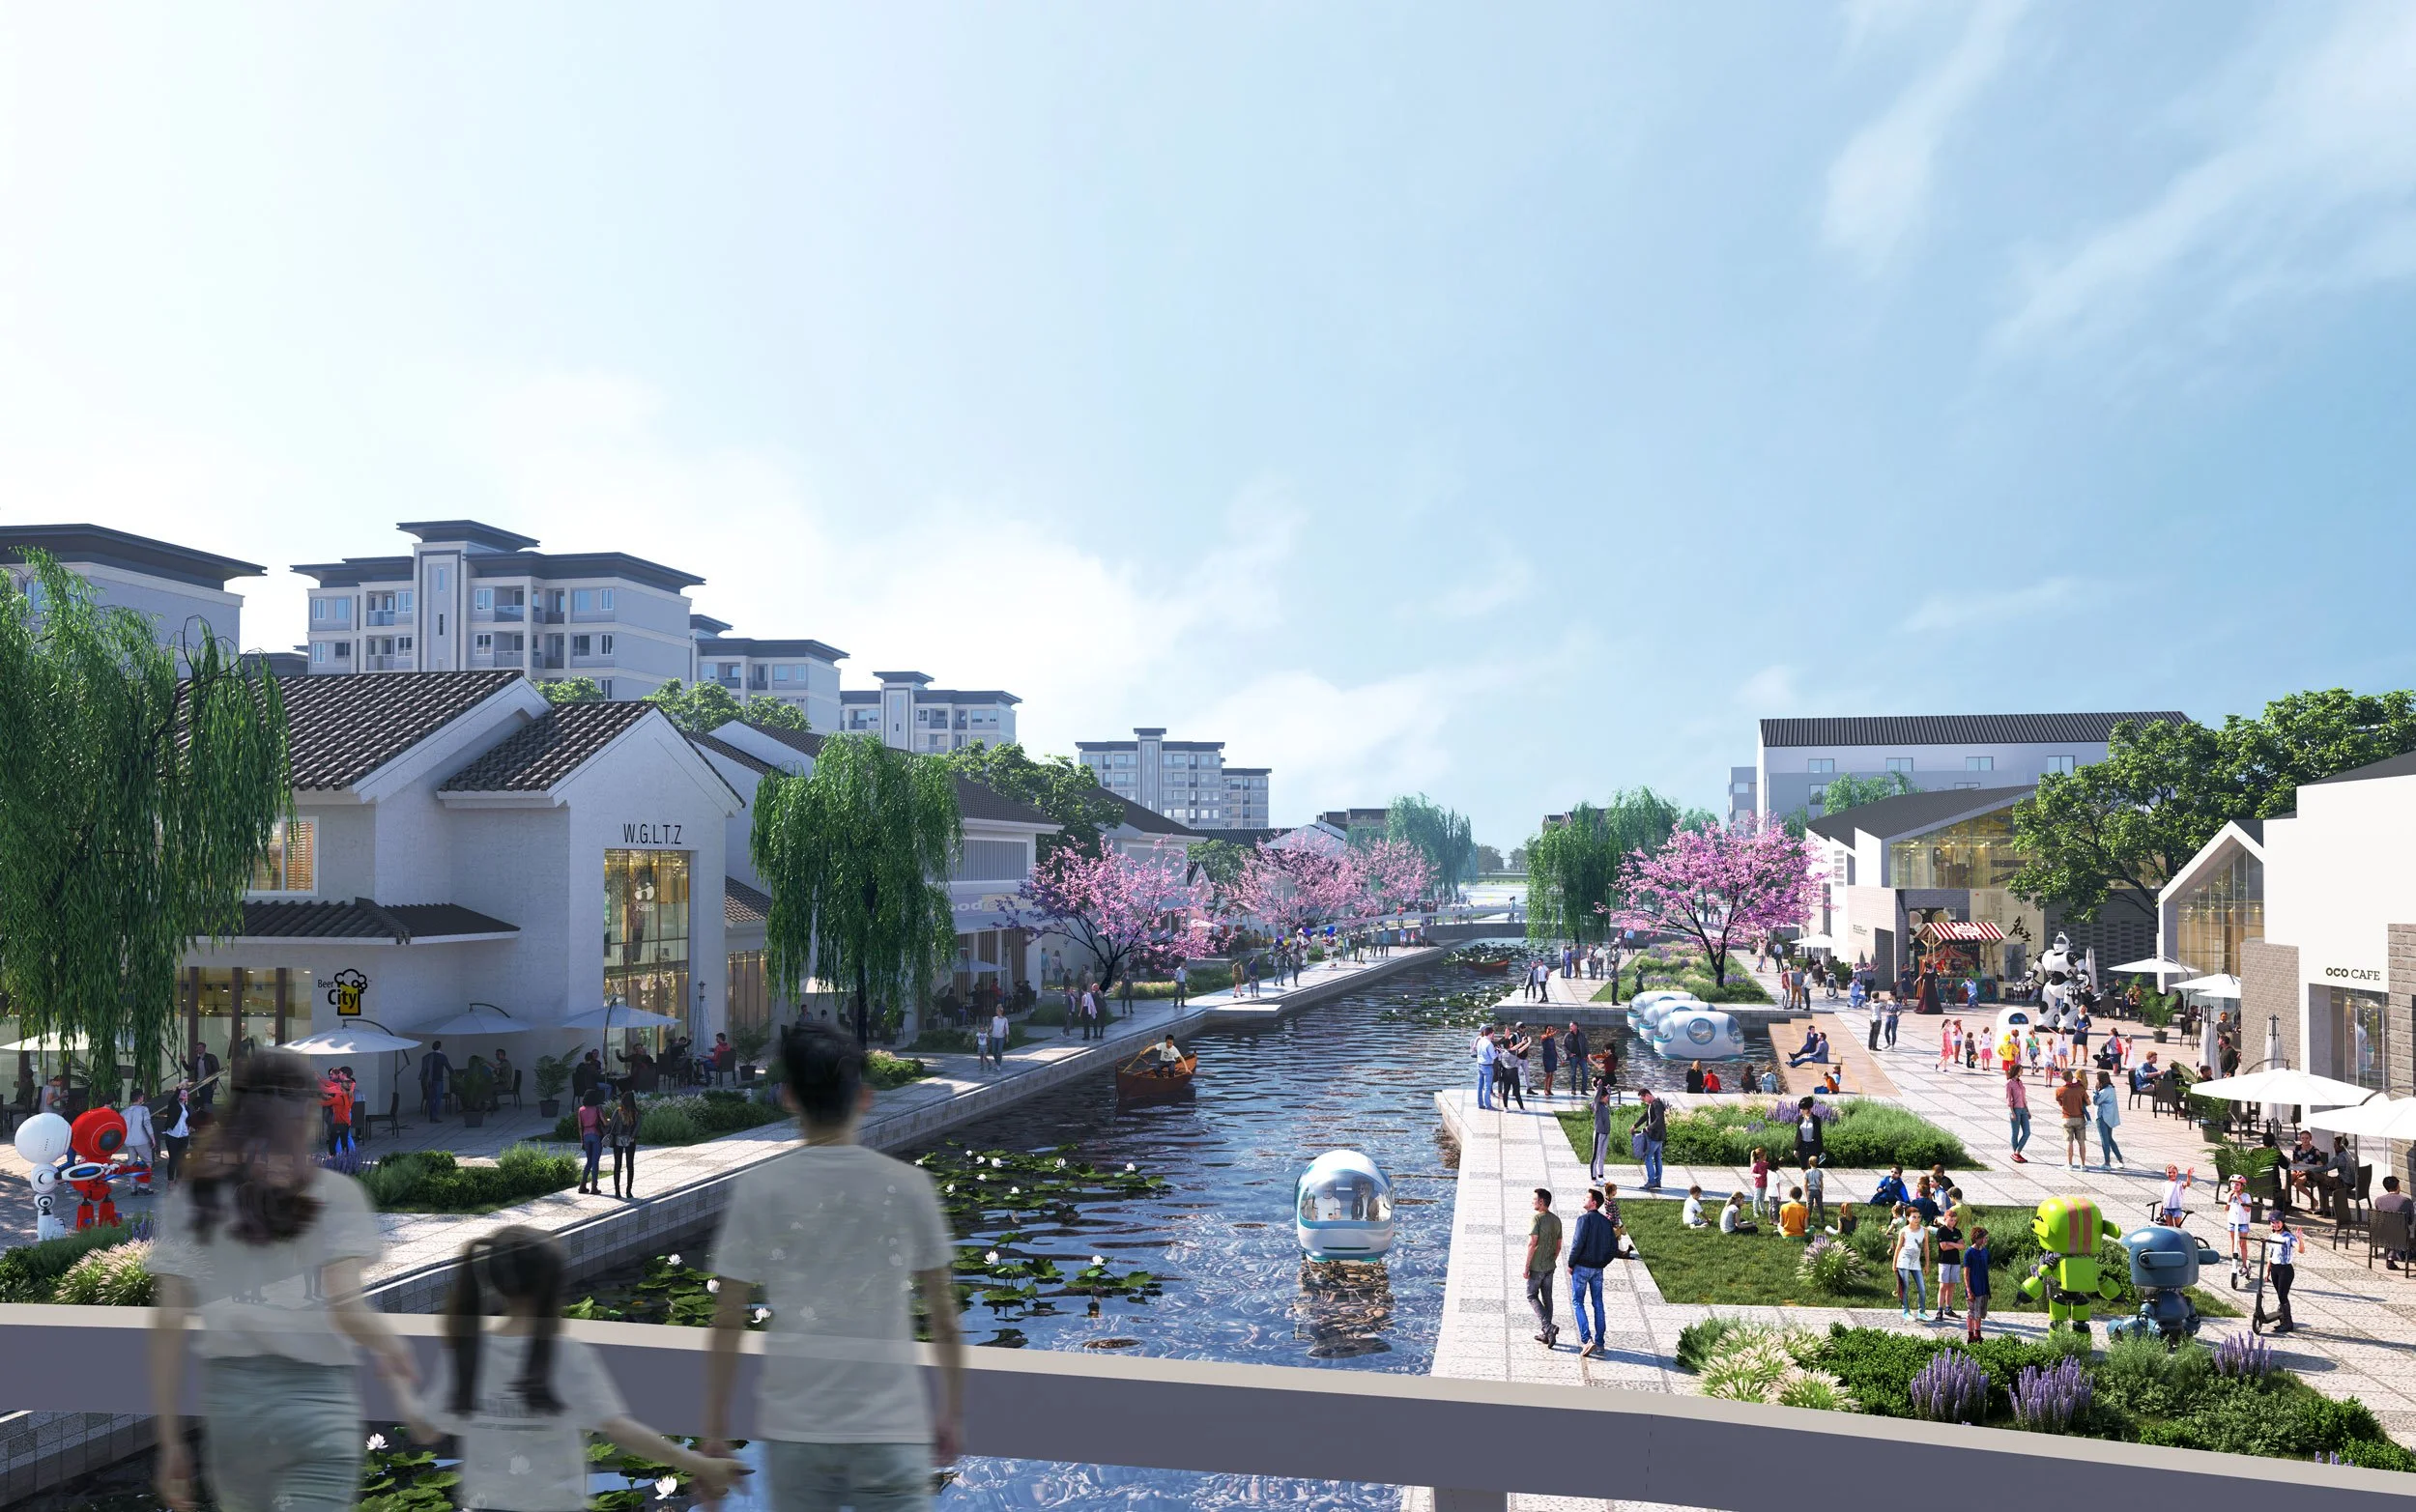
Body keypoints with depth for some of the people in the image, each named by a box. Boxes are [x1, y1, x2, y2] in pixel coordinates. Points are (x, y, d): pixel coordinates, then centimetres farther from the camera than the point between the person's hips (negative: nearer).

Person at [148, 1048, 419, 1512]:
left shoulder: (192, 1200, 3)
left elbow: (167, 1327, 0)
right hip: (317, 1400, -5)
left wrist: (171, 1442, 5)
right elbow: (346, 1310, -16)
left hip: (231, 1399, 5)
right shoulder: (334, 1194, -7)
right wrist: (394, 1349, 4)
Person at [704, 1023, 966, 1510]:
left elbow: (728, 1323, -1)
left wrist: (715, 1426, 9)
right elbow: (944, 1316, 2)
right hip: (890, 1432, -1)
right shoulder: (908, 1185, -4)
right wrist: (952, 1414, 14)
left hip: (795, 1429, 1)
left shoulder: (757, 1188, -4)